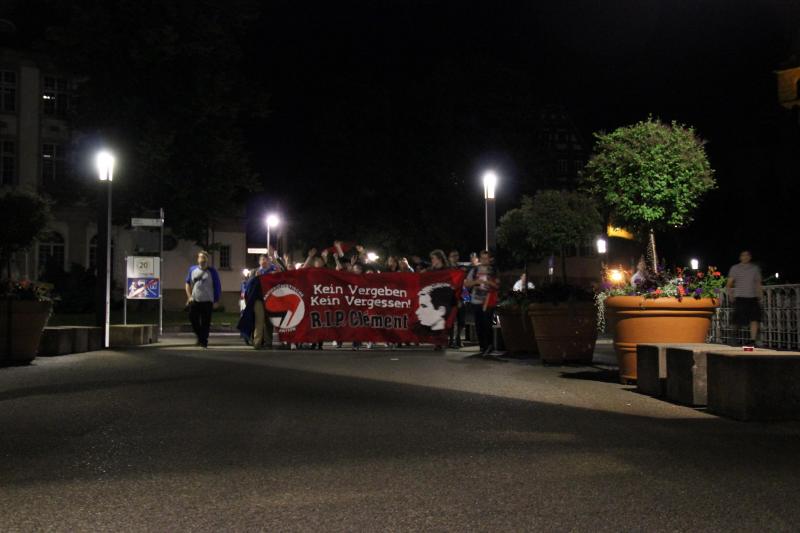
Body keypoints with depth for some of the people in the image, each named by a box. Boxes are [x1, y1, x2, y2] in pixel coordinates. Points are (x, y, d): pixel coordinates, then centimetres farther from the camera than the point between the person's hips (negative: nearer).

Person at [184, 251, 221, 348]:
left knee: (205, 322, -2)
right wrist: (189, 296, 7)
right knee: (193, 320, 1)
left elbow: (217, 287, 3)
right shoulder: (192, 269, 9)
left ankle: (204, 340, 10)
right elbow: (188, 283, 17)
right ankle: (200, 336, 23)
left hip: (207, 301, -2)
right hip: (194, 301, 3)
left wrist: (216, 301, -1)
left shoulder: (212, 271, 0)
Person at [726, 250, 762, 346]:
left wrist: (759, 297, 11)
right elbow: (729, 283, 5)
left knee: (754, 319, -11)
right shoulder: (735, 268, 7)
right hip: (740, 297, -2)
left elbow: (758, 284, 17)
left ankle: (753, 341, -10)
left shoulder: (755, 268, 14)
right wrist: (730, 294, -8)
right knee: (739, 321, -5)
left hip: (753, 297, 2)